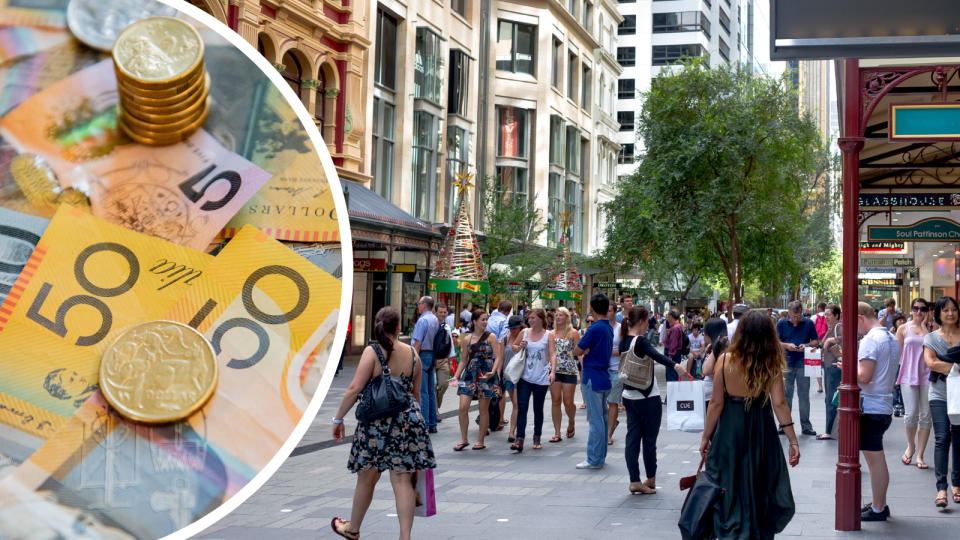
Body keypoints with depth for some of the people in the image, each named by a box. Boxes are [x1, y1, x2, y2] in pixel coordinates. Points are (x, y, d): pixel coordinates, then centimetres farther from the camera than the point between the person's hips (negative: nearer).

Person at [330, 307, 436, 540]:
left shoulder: (372, 352, -9)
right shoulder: (412, 353, 5)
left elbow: (355, 389, -13)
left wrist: (338, 418, -4)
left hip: (377, 423, -3)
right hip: (408, 421, 3)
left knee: (367, 478, 13)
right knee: (402, 480, 3)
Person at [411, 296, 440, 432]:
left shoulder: (422, 320, -15)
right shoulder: (436, 320, 12)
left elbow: (418, 343, -18)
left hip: (422, 355, -9)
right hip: (432, 355, 9)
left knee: (422, 392, -6)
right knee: (431, 391, 11)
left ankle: (424, 424, -6)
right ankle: (432, 424, 15)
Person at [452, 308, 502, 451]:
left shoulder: (491, 337, 0)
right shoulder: (466, 339, 6)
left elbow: (498, 357, -5)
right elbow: (464, 360, 12)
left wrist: (493, 372, -21)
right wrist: (456, 376, 4)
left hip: (486, 376, -2)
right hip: (470, 375, 2)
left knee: (484, 409, 3)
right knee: (463, 407, -7)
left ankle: (480, 441, 14)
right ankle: (463, 439, 7)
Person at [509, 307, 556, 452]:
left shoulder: (548, 335, -1)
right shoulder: (524, 333, 6)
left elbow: (552, 354, -8)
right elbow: (513, 346, 19)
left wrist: (553, 371, -22)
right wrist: (520, 347, -4)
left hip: (541, 378, -1)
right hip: (525, 376, 2)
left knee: (538, 409, 9)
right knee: (522, 407, -8)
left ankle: (537, 438, 23)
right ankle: (519, 440, -11)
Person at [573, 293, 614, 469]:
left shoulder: (595, 328, -18)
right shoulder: (609, 327, 10)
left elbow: (577, 351, -14)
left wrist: (585, 349, 3)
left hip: (593, 380, -9)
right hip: (605, 379, 9)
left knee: (595, 420, -6)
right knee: (602, 418, 15)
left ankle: (594, 459, -3)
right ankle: (601, 455, 22)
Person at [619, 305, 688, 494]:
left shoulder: (624, 341, 6)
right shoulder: (641, 342, -18)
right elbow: (656, 356, -38)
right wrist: (675, 365, -52)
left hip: (629, 397, 7)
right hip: (647, 398, -7)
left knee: (632, 438, 5)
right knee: (649, 439, 5)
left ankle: (634, 481, 3)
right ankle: (651, 480, 16)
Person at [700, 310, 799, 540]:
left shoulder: (725, 360, -10)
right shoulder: (771, 365, -9)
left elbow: (716, 402, -8)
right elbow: (779, 404, -12)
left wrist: (706, 437, 1)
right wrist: (793, 440, -6)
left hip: (729, 430, -1)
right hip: (761, 430, 1)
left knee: (729, 489, 11)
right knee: (759, 489, 15)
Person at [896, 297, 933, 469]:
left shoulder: (929, 329, 8)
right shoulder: (903, 329, 7)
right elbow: (897, 354, 7)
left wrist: (924, 325, -7)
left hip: (927, 375, 1)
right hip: (908, 376, -1)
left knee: (926, 416, 1)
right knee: (911, 414, -9)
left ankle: (919, 455, 10)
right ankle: (911, 446, 18)